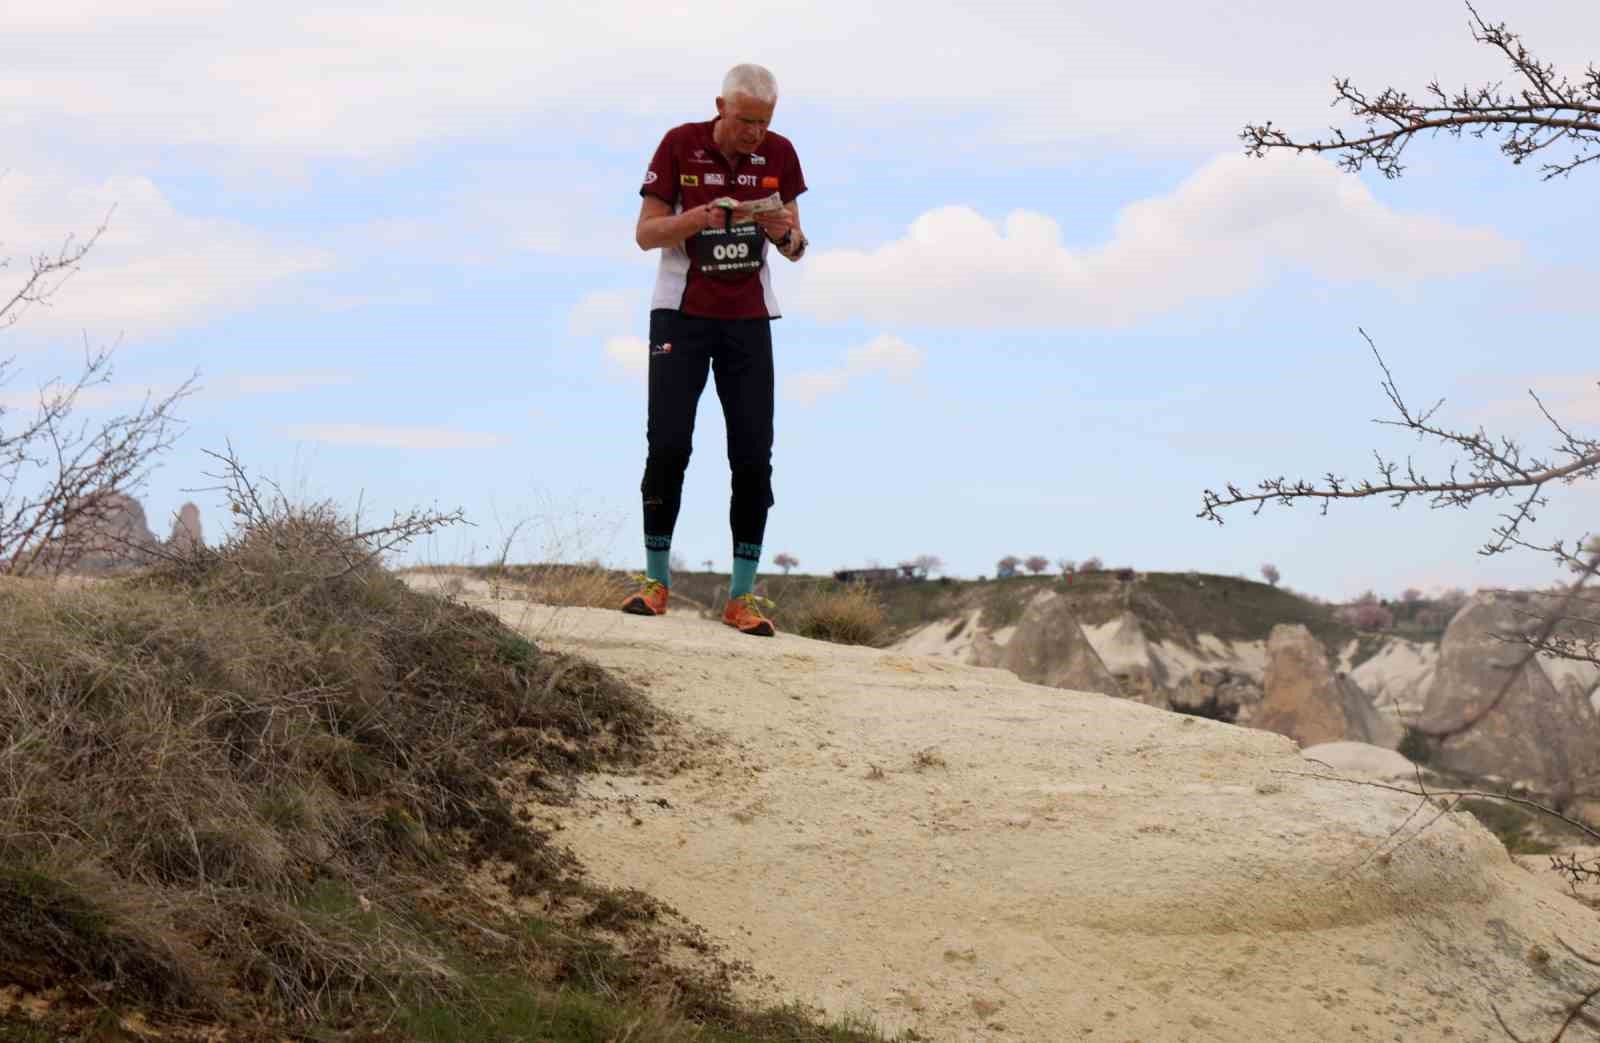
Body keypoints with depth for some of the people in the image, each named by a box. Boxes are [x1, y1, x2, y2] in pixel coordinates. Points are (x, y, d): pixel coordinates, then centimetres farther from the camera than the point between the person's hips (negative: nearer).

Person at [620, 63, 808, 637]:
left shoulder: (778, 154, 1)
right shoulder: (680, 145, -7)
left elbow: (795, 249, 6)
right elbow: (645, 233, -6)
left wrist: (782, 228, -17)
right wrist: (702, 216, -23)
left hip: (749, 320, 2)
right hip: (682, 315, -2)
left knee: (754, 456, -4)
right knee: (668, 445, -8)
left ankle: (742, 596, 1)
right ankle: (656, 580, 7)